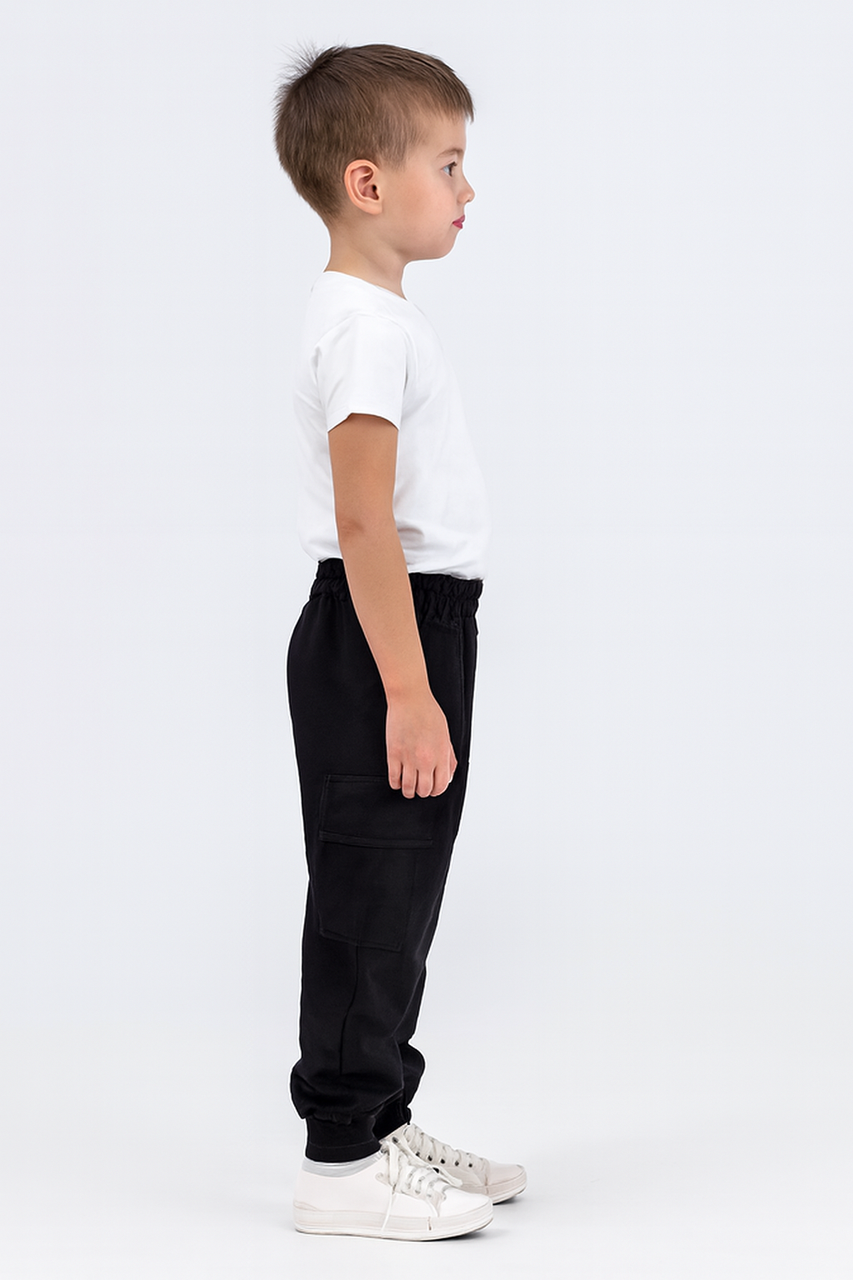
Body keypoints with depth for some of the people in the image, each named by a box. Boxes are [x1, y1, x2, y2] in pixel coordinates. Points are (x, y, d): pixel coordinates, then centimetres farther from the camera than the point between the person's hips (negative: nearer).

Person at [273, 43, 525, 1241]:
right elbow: (364, 524, -23)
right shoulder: (364, 326, -17)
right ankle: (340, 1163, 2)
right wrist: (408, 693, -26)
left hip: (411, 627, 10)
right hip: (380, 640, -10)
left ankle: (383, 1124, 27)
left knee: (398, 898, 16)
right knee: (368, 900, -5)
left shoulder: (378, 314, 16)